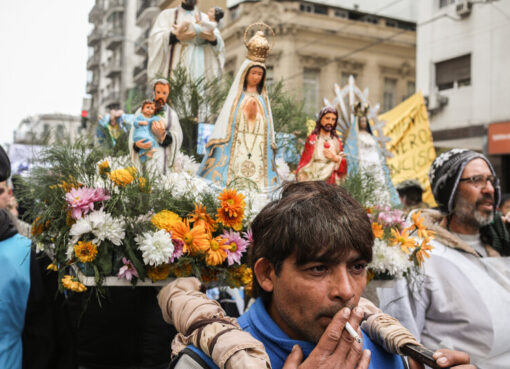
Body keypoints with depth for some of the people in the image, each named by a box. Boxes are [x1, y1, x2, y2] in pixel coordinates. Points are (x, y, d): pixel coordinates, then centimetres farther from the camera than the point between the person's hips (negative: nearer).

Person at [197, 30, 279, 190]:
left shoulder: (263, 98, 17)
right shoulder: (237, 95, 9)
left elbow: (267, 124, 16)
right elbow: (226, 119, 3)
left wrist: (271, 145, 9)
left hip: (259, 145, 3)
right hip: (236, 145, -3)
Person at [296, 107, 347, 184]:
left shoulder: (337, 142, 12)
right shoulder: (312, 139, 4)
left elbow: (343, 167, 13)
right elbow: (304, 163, 3)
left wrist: (335, 158, -6)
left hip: (331, 185, 3)